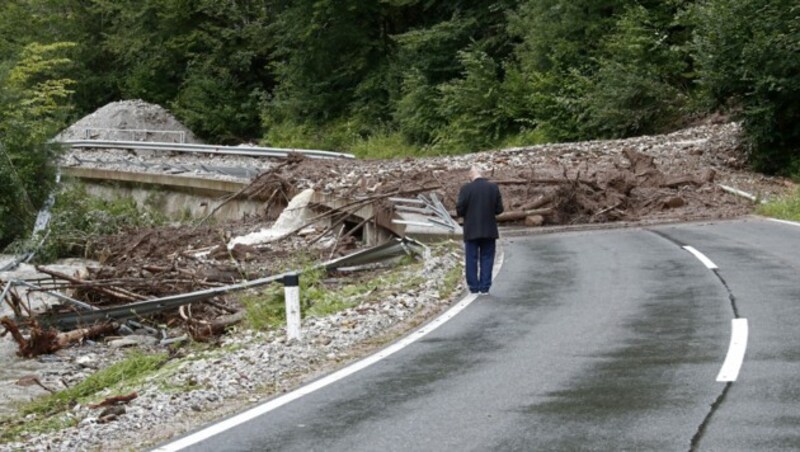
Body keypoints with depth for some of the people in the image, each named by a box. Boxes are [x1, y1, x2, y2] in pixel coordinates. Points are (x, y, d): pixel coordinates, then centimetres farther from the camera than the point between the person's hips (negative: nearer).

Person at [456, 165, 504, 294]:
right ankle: (485, 287, 7)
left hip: (471, 230, -2)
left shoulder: (466, 188, -11)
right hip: (489, 230, 2)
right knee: (487, 259, 9)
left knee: (471, 259, 7)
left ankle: (474, 287, 8)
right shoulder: (493, 188, -3)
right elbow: (499, 209, 0)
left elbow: (460, 210, -11)